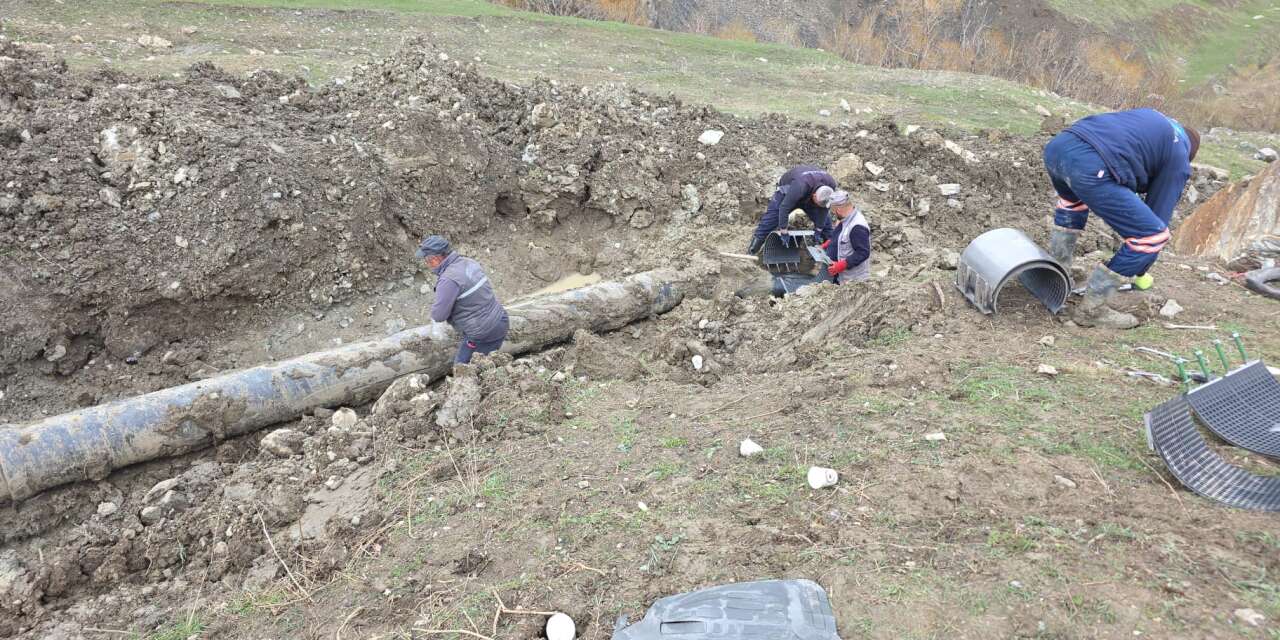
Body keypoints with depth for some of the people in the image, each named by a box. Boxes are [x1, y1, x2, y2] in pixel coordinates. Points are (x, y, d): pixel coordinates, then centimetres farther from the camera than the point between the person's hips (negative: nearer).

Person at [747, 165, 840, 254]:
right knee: (770, 219, -13)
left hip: (808, 195, 5)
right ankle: (751, 251, -8)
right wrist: (783, 231, -36)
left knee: (824, 217, -1)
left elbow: (823, 209, -17)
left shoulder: (831, 185, -30)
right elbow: (784, 207, -42)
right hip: (787, 192, -5)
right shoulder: (800, 186, -48)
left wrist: (818, 230, -14)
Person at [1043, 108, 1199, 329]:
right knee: (1155, 235, 6)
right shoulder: (1178, 158, 20)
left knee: (1072, 199, 40)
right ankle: (1092, 309, 10)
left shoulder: (1150, 116, 36)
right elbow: (1161, 210, 22)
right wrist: (1140, 273, 31)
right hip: (1090, 167, -7)